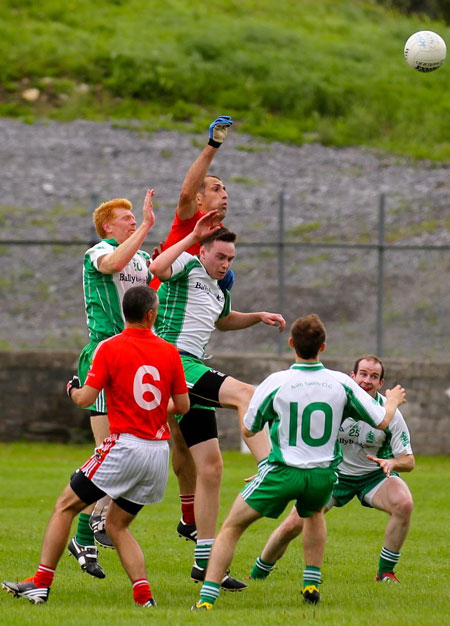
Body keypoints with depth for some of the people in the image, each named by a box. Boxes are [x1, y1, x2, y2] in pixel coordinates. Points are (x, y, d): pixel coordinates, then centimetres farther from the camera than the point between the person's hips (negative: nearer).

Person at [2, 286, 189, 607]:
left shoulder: (110, 348, -7)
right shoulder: (169, 352, 4)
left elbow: (86, 399, -9)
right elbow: (183, 405, 9)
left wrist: (72, 389, 14)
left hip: (125, 445, -5)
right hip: (159, 453, 5)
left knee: (66, 507, 8)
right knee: (116, 524, 17)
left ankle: (41, 582, 3)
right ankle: (144, 595, 1)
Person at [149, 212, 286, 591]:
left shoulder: (218, 292, 23)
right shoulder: (188, 266, -2)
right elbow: (157, 268, -25)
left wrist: (259, 317, 30)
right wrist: (191, 238, -23)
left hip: (194, 376, 9)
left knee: (211, 467, 5)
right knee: (246, 394, -27)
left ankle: (205, 561, 8)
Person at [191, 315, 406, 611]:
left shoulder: (275, 383, -12)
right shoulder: (341, 383, -5)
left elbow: (249, 429, 2)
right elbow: (381, 420, 5)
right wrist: (393, 401, 28)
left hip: (282, 473, -3)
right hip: (324, 475, 3)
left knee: (231, 527, 8)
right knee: (314, 513, 38)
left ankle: (207, 599, -4)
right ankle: (312, 584, 34)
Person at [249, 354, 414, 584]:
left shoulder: (389, 413, -18)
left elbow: (409, 460, -13)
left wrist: (392, 462, -37)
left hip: (374, 475, 0)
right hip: (334, 472, 1)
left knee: (404, 503, -32)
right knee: (292, 525, -10)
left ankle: (385, 572, -14)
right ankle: (256, 575, 16)